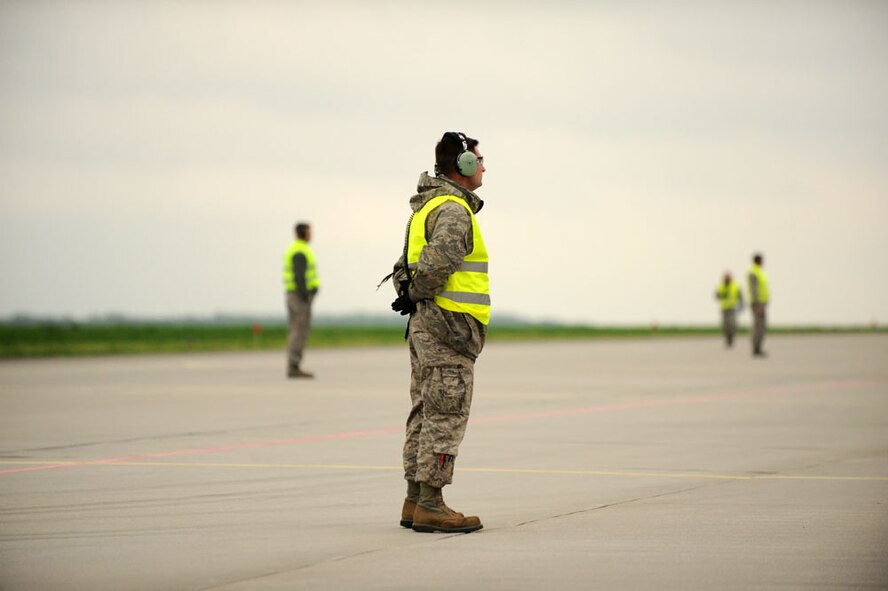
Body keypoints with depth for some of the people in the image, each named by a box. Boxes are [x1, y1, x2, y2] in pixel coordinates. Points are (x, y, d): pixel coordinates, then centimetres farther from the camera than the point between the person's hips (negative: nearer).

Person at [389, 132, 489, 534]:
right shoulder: (454, 210, -14)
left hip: (424, 325, 10)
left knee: (425, 414, 11)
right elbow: (436, 262, -26)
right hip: (448, 325, -10)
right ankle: (430, 505, -9)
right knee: (445, 417, -8)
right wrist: (420, 295, -10)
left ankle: (415, 501, 14)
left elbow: (408, 264, 22)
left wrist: (409, 293, 10)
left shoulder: (427, 206, 18)